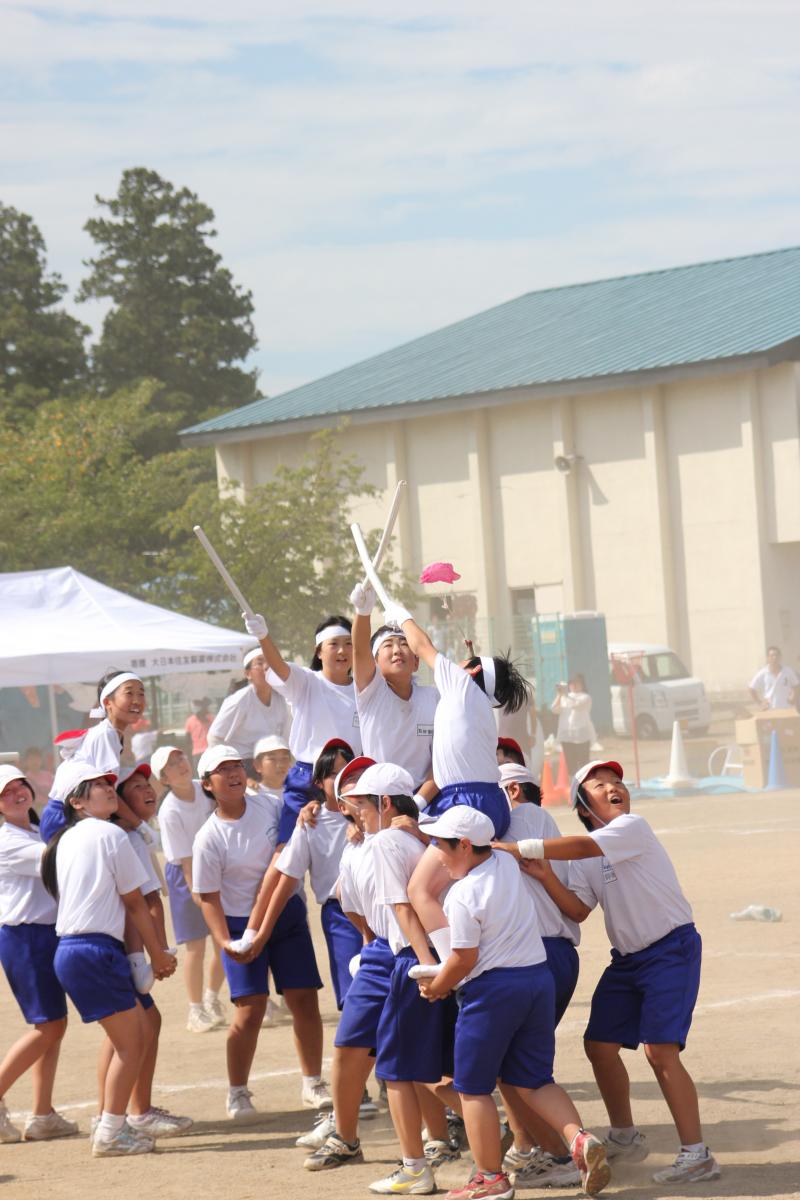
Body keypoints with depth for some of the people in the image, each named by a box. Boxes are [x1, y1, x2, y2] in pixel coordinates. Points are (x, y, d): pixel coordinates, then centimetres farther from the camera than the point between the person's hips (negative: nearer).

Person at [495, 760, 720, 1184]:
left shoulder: (633, 827, -15)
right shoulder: (583, 860, 7)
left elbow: (583, 846, -31)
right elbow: (578, 910, -6)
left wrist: (514, 848, -32)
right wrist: (545, 876, -23)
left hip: (672, 947, -8)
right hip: (627, 957, 8)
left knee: (660, 1050, -17)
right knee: (599, 1045, 10)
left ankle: (696, 1154, -13)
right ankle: (624, 1137, 31)